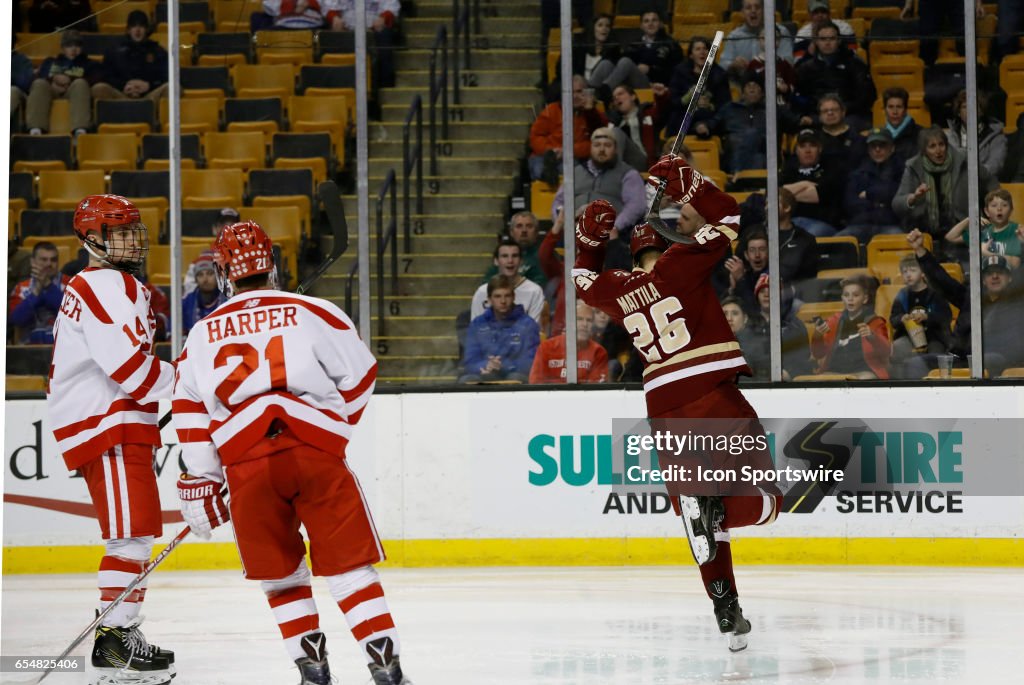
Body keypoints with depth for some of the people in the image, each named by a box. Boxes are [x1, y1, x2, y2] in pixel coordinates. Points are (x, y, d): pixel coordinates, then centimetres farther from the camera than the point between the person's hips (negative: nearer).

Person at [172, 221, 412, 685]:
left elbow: (190, 414, 15)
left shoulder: (202, 334, 17)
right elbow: (359, 374, 12)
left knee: (280, 575, 16)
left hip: (246, 464, 1)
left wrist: (200, 483, 18)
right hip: (316, 453, -1)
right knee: (349, 565, 4)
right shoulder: (312, 312, 11)